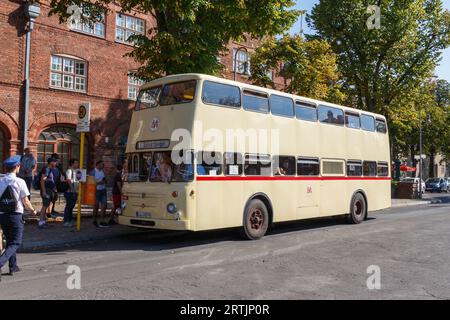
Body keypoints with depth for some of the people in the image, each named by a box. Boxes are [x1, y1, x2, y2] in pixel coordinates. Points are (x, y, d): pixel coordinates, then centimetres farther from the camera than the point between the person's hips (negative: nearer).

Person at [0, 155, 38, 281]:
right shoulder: (19, 182, -9)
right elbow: (26, 202, -7)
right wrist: (33, 210, 11)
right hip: (15, 215, -5)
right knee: (15, 243, 2)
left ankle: (13, 266, 28)